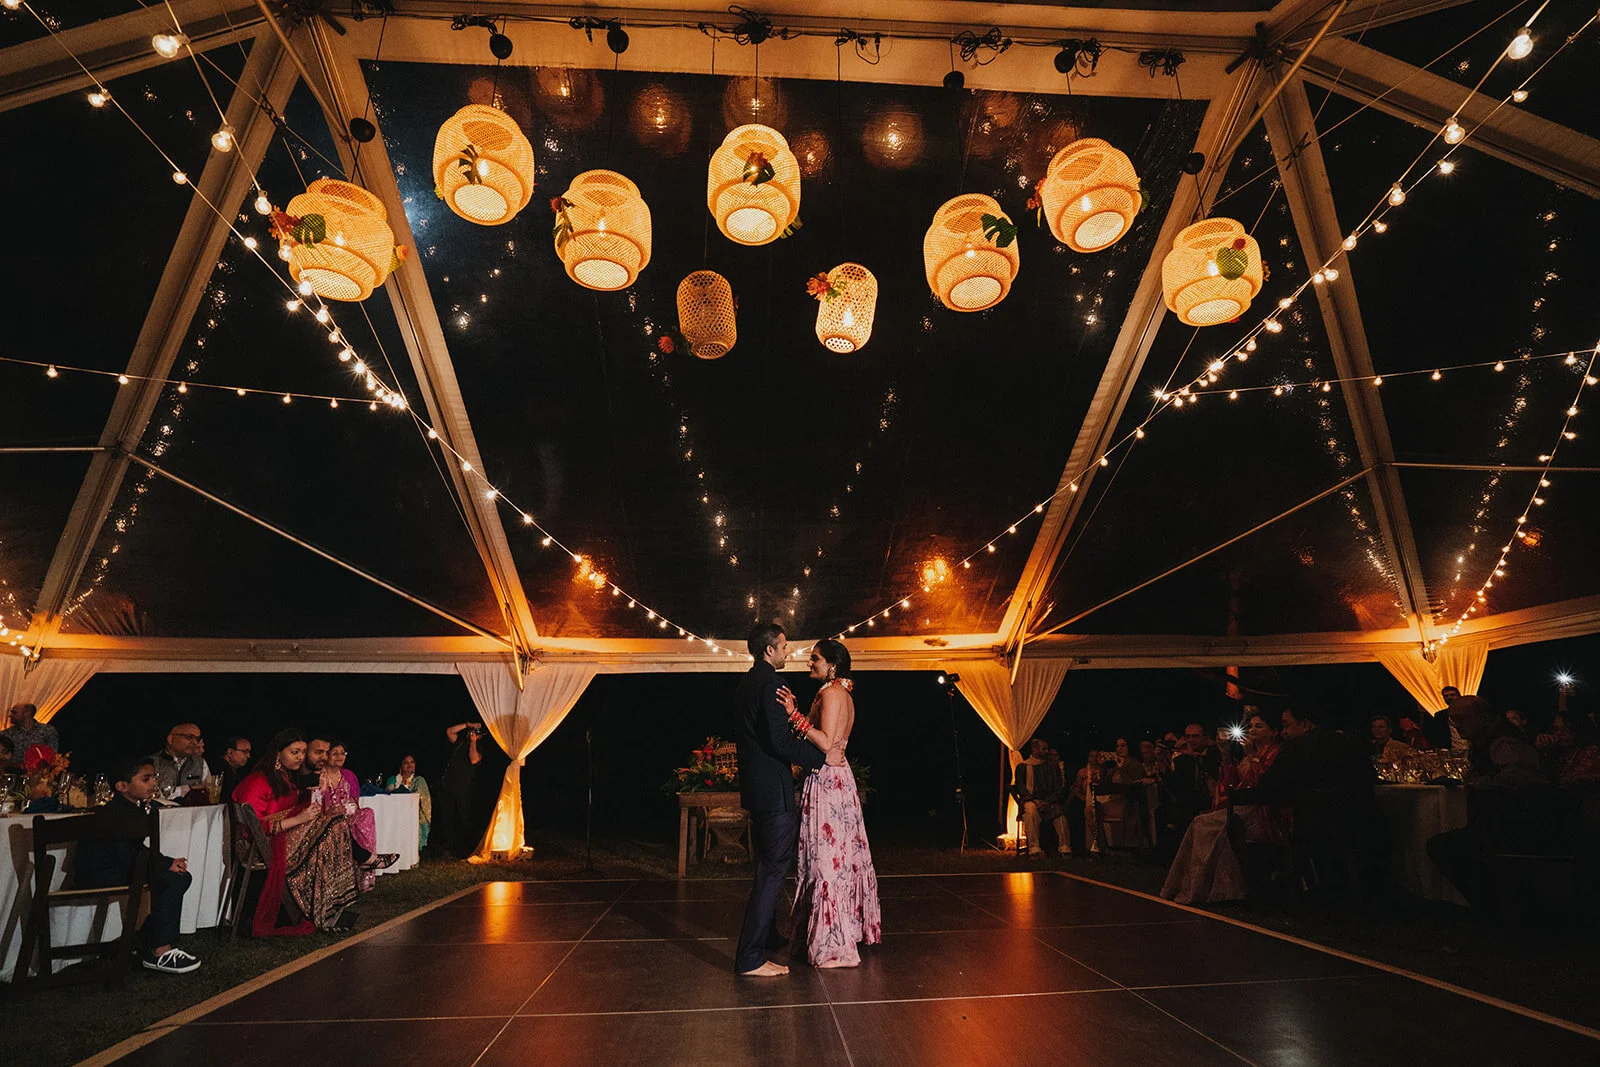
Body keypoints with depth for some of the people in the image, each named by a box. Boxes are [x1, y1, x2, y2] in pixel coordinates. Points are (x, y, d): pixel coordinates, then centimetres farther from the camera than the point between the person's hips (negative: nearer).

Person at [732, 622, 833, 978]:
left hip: (755, 786, 10)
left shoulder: (745, 683, 12)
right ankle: (750, 958, 0)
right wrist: (822, 757, -15)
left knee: (767, 866, 22)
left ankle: (767, 937, 36)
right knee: (774, 869, -4)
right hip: (774, 789, -10)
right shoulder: (769, 682, -18)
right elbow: (780, 740, -24)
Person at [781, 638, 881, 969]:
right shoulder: (842, 693, 14)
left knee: (829, 856, -3)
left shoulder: (831, 692, -15)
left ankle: (836, 946, 4)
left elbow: (826, 743, -23)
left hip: (827, 780, -10)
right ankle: (847, 932, 29)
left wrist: (795, 714, -23)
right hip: (836, 777, 10)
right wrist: (795, 711, 11)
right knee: (840, 854, 17)